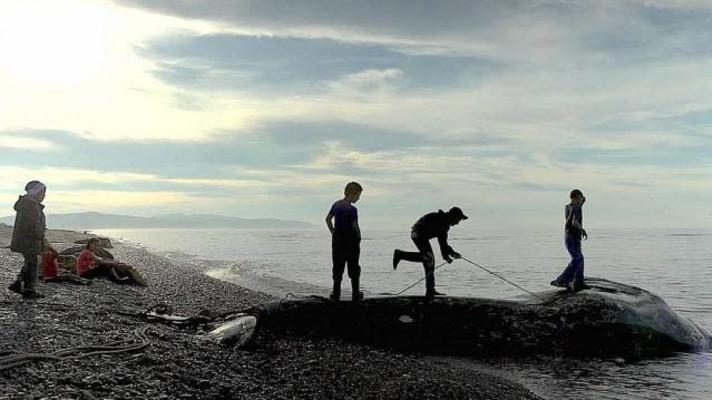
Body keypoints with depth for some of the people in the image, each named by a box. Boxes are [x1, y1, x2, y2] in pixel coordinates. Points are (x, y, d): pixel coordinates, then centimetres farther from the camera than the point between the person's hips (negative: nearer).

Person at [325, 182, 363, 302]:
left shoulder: (336, 205, 3)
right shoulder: (352, 209, -18)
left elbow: (328, 219, 11)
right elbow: (355, 227, -18)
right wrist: (359, 238, -2)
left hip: (337, 238, 5)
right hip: (350, 239, -5)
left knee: (337, 266, 12)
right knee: (354, 267, 9)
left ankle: (336, 294, 15)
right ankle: (356, 294, 16)